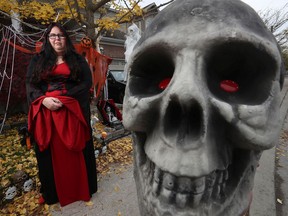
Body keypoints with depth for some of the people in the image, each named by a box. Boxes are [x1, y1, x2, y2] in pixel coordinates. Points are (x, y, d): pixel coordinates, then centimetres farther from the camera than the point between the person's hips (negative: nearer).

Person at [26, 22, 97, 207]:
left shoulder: (78, 60, 7)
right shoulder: (38, 60, 13)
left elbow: (87, 82, -4)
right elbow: (30, 85, 7)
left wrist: (64, 98, -15)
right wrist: (43, 100, -14)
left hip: (72, 111, -2)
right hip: (45, 112, 2)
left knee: (74, 151, 4)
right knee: (51, 153, 9)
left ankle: (80, 188, 22)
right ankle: (54, 192, 27)